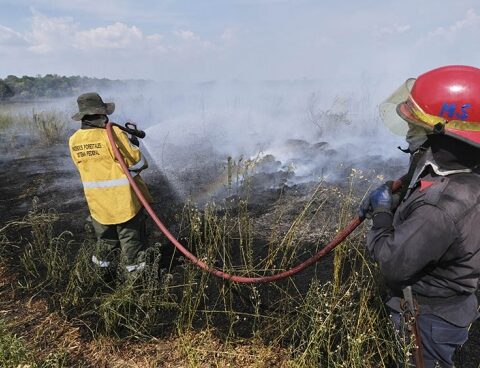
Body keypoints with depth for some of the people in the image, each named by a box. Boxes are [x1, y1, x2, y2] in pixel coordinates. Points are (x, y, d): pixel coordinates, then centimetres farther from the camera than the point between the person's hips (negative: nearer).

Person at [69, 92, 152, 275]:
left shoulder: (74, 140, -3)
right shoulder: (113, 134, -22)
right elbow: (138, 162, -17)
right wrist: (133, 146, 5)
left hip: (97, 201, 5)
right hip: (123, 198, -5)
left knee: (105, 235, 27)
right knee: (131, 234, 13)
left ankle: (103, 261, 43)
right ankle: (135, 265, 26)